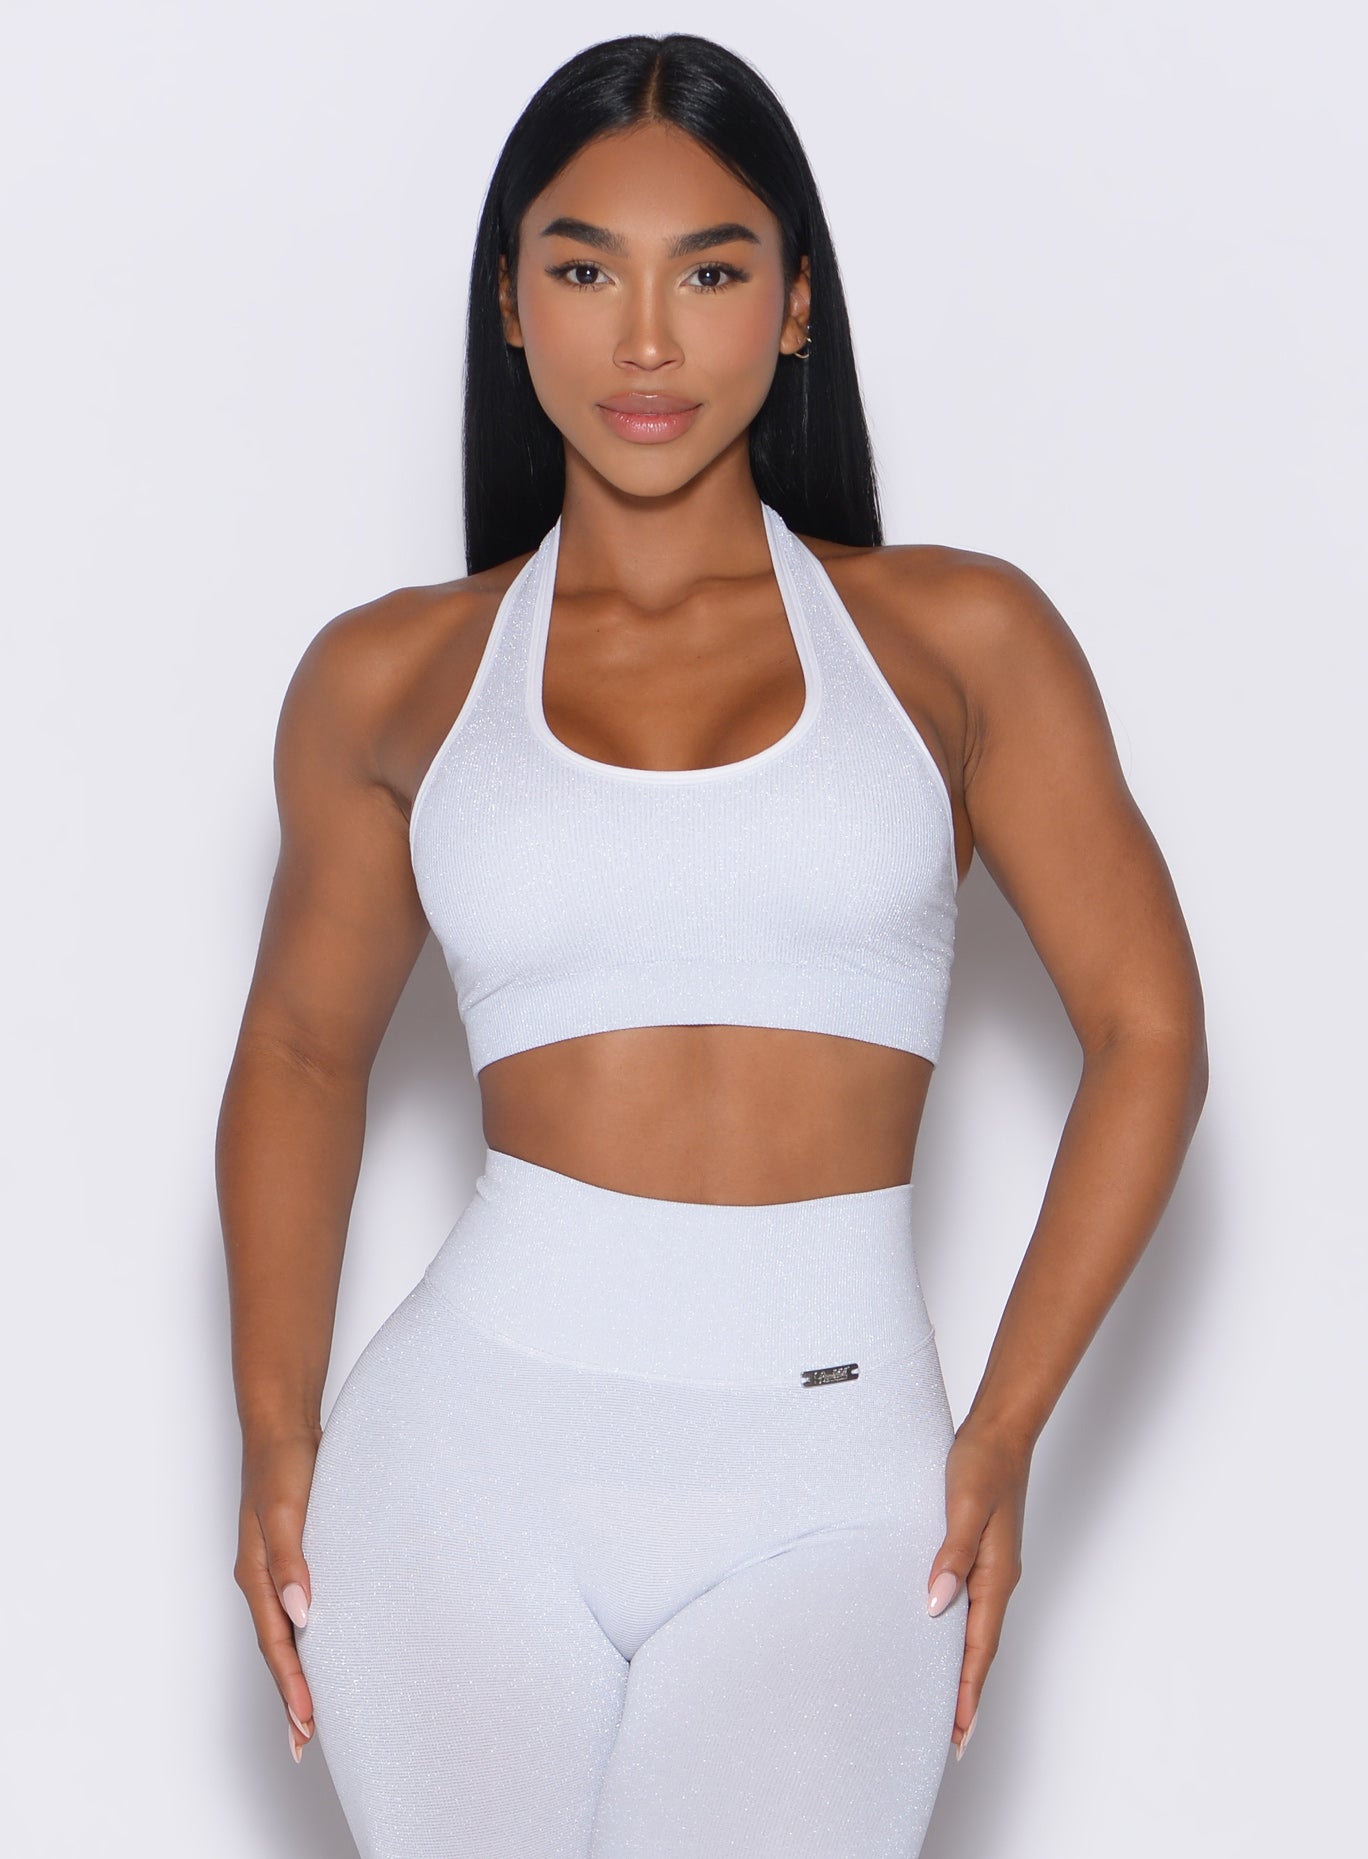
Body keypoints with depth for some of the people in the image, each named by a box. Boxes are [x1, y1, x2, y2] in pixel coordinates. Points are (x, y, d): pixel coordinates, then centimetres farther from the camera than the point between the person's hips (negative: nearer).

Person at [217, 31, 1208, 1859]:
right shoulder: (394, 678, 7)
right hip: (478, 1452, 1)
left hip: (832, 1498, -1)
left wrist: (1004, 1432, -3)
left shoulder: (954, 636, 4)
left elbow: (1147, 1035, 5)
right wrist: (274, 1430, 8)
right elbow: (302, 1055, 19)